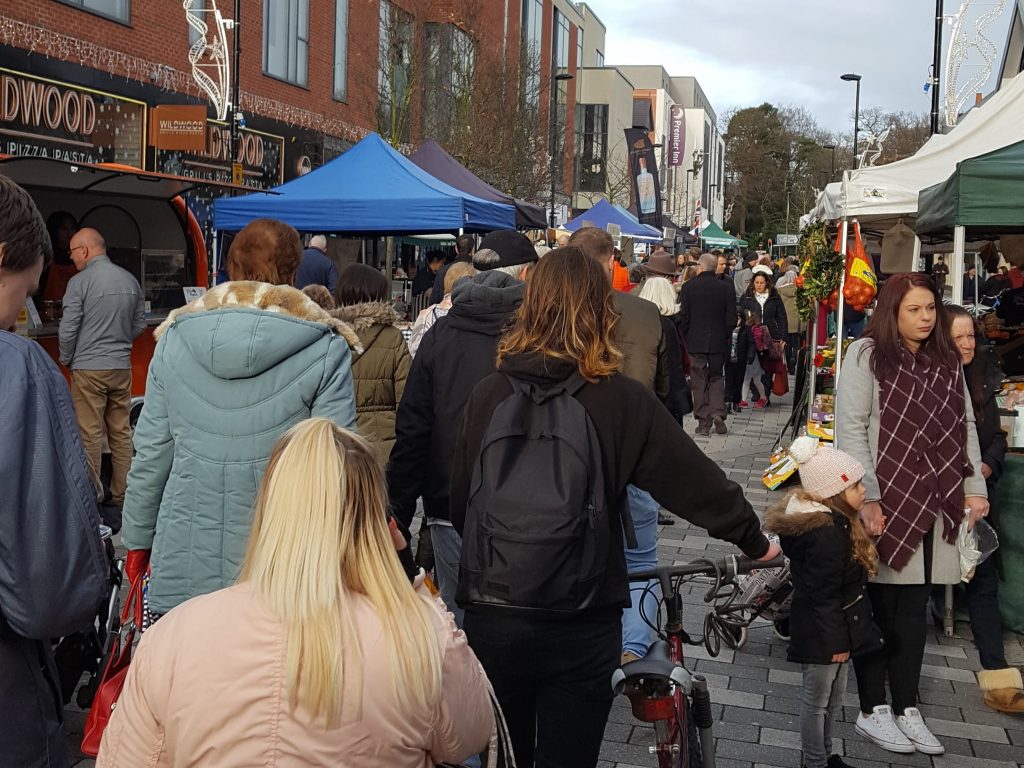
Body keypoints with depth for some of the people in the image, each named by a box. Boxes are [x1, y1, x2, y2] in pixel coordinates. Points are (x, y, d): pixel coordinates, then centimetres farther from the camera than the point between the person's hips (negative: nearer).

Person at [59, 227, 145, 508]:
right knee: (121, 432, 11)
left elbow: (68, 329, -11)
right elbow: (139, 324, 12)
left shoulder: (80, 282, -11)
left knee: (90, 434, 2)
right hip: (122, 367, 5)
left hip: (89, 368, -5)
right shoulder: (130, 280, 5)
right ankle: (122, 494, 17)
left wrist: (66, 359, 6)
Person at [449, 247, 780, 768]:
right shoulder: (621, 399, -9)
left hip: (492, 614, 2)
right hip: (580, 624, -1)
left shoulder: (489, 393, -4)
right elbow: (695, 478, -2)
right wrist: (753, 539, 14)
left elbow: (460, 501, 3)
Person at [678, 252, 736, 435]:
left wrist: (687, 337, 7)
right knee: (717, 378, 16)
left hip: (696, 342, -1)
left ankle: (704, 423, 6)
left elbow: (682, 317, -7)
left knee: (699, 382, 5)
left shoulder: (688, 287, -8)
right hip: (719, 343, 1)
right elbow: (732, 319, -2)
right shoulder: (726, 288, -3)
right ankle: (718, 413, -2)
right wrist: (724, 336, 13)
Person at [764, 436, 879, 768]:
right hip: (823, 633, -10)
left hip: (835, 627, 10)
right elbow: (825, 594, -26)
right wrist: (837, 641, -18)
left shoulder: (829, 519, 2)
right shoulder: (827, 534, -29)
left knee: (834, 697, 23)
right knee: (817, 700, 8)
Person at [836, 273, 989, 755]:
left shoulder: (946, 360, 12)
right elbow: (850, 429, -10)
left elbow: (965, 426, 12)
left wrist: (974, 488, 4)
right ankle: (872, 711, 15)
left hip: (934, 503, 5)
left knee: (914, 608, 10)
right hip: (885, 502, -5)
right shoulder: (866, 355, -5)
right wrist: (868, 498, -15)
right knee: (878, 606, 4)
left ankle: (907, 710, 19)